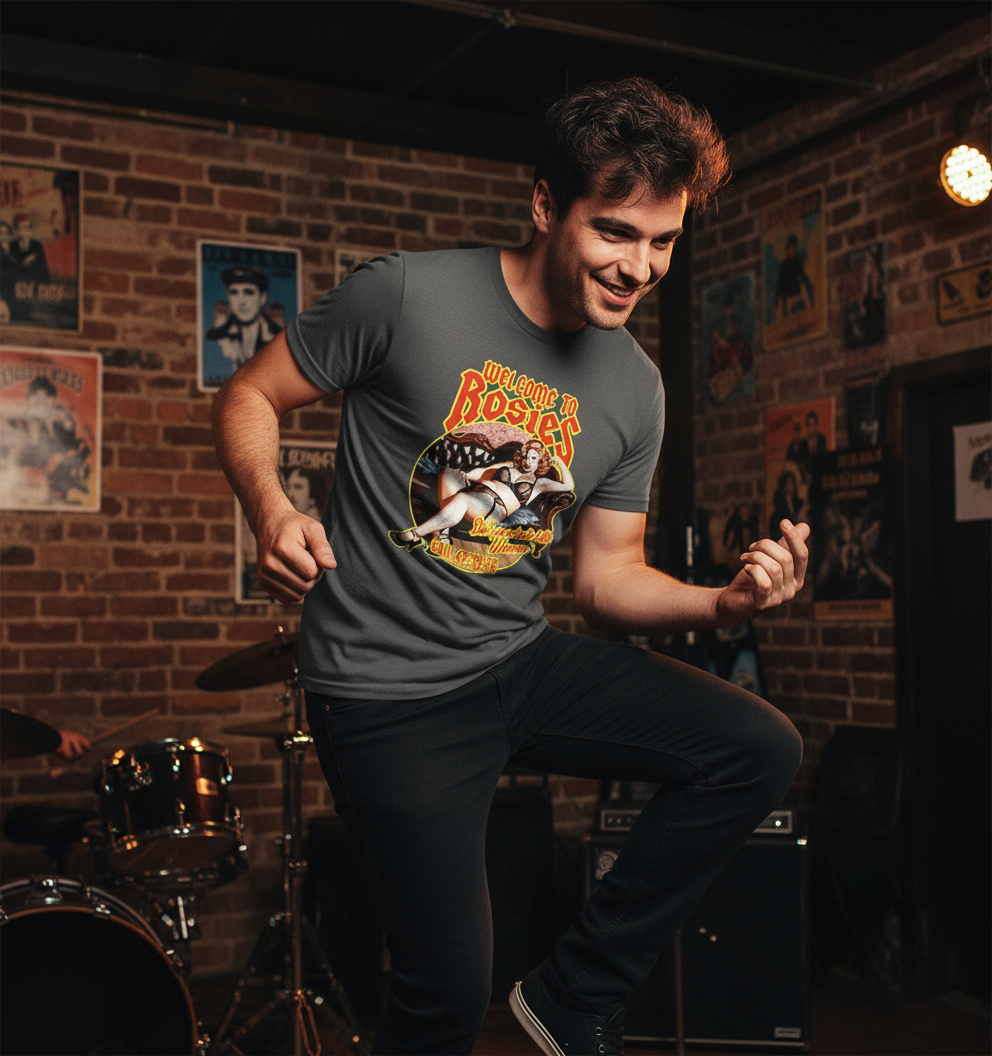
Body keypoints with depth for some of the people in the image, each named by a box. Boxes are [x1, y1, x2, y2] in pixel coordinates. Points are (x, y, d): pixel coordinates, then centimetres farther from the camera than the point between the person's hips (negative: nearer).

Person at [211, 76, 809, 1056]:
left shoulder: (634, 389, 3)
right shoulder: (408, 295, -13)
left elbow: (606, 576, 7)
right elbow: (248, 398, -3)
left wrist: (720, 602, -13)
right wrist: (271, 512, -23)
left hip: (524, 662, 5)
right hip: (393, 691, -5)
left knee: (760, 749, -7)